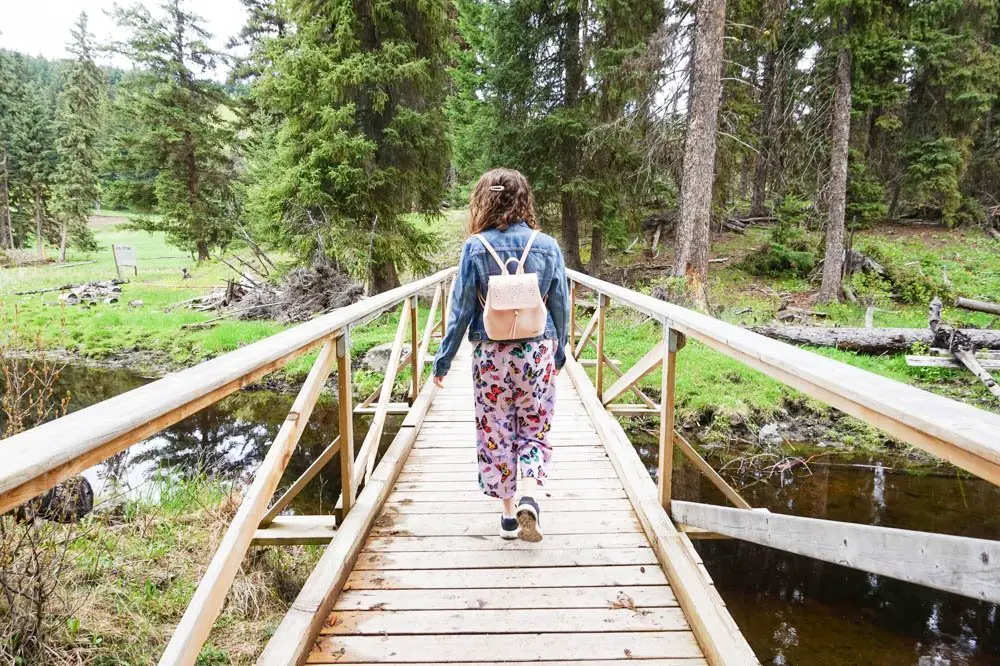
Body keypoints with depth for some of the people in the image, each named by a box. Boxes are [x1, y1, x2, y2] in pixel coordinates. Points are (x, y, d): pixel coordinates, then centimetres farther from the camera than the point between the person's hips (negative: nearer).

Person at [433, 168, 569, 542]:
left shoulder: (475, 247, -6)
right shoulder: (547, 246, -1)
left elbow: (461, 308, -5)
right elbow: (560, 306, 3)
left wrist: (443, 361, 3)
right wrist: (559, 353, 17)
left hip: (492, 354, -1)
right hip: (538, 351, 1)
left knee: (495, 432, 12)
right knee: (535, 427, 14)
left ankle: (508, 512, 21)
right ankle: (529, 498, -4)